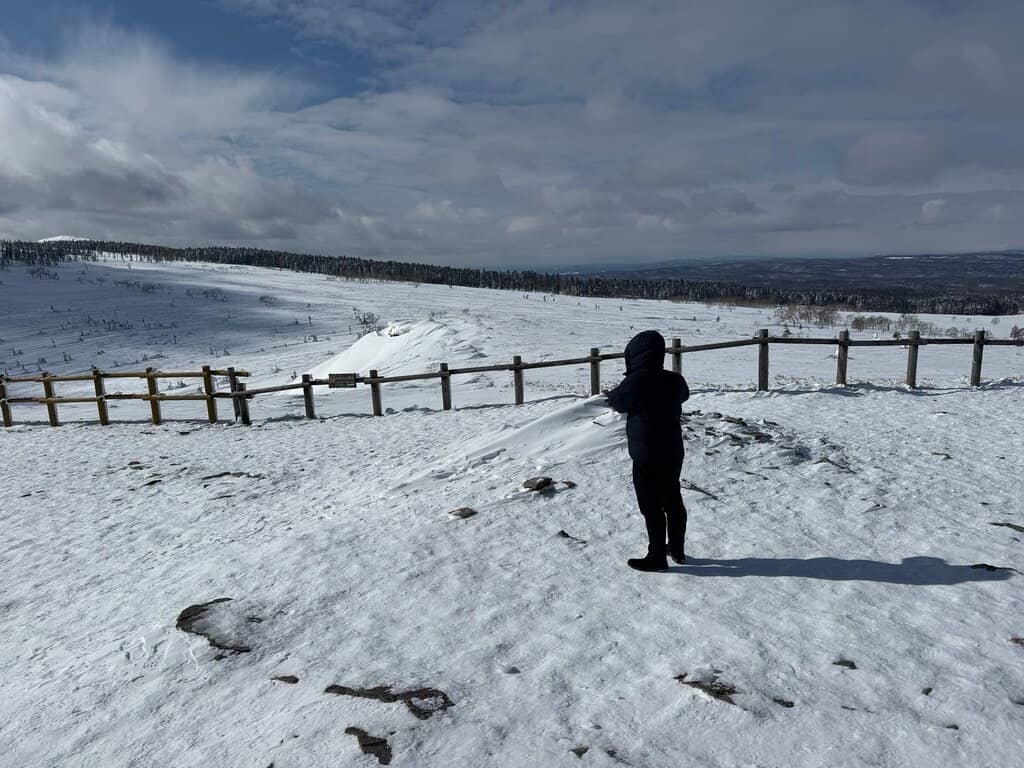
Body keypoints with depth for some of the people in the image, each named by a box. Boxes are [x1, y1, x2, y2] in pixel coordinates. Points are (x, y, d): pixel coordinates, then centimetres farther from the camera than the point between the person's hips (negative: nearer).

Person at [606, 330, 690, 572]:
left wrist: (626, 382, 14)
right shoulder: (674, 380, 0)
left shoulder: (636, 381, -19)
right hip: (673, 452, 7)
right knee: (673, 500, 18)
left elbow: (616, 402, -5)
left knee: (651, 506, 3)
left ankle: (657, 557, 12)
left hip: (647, 456, -7)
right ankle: (677, 549, 33)